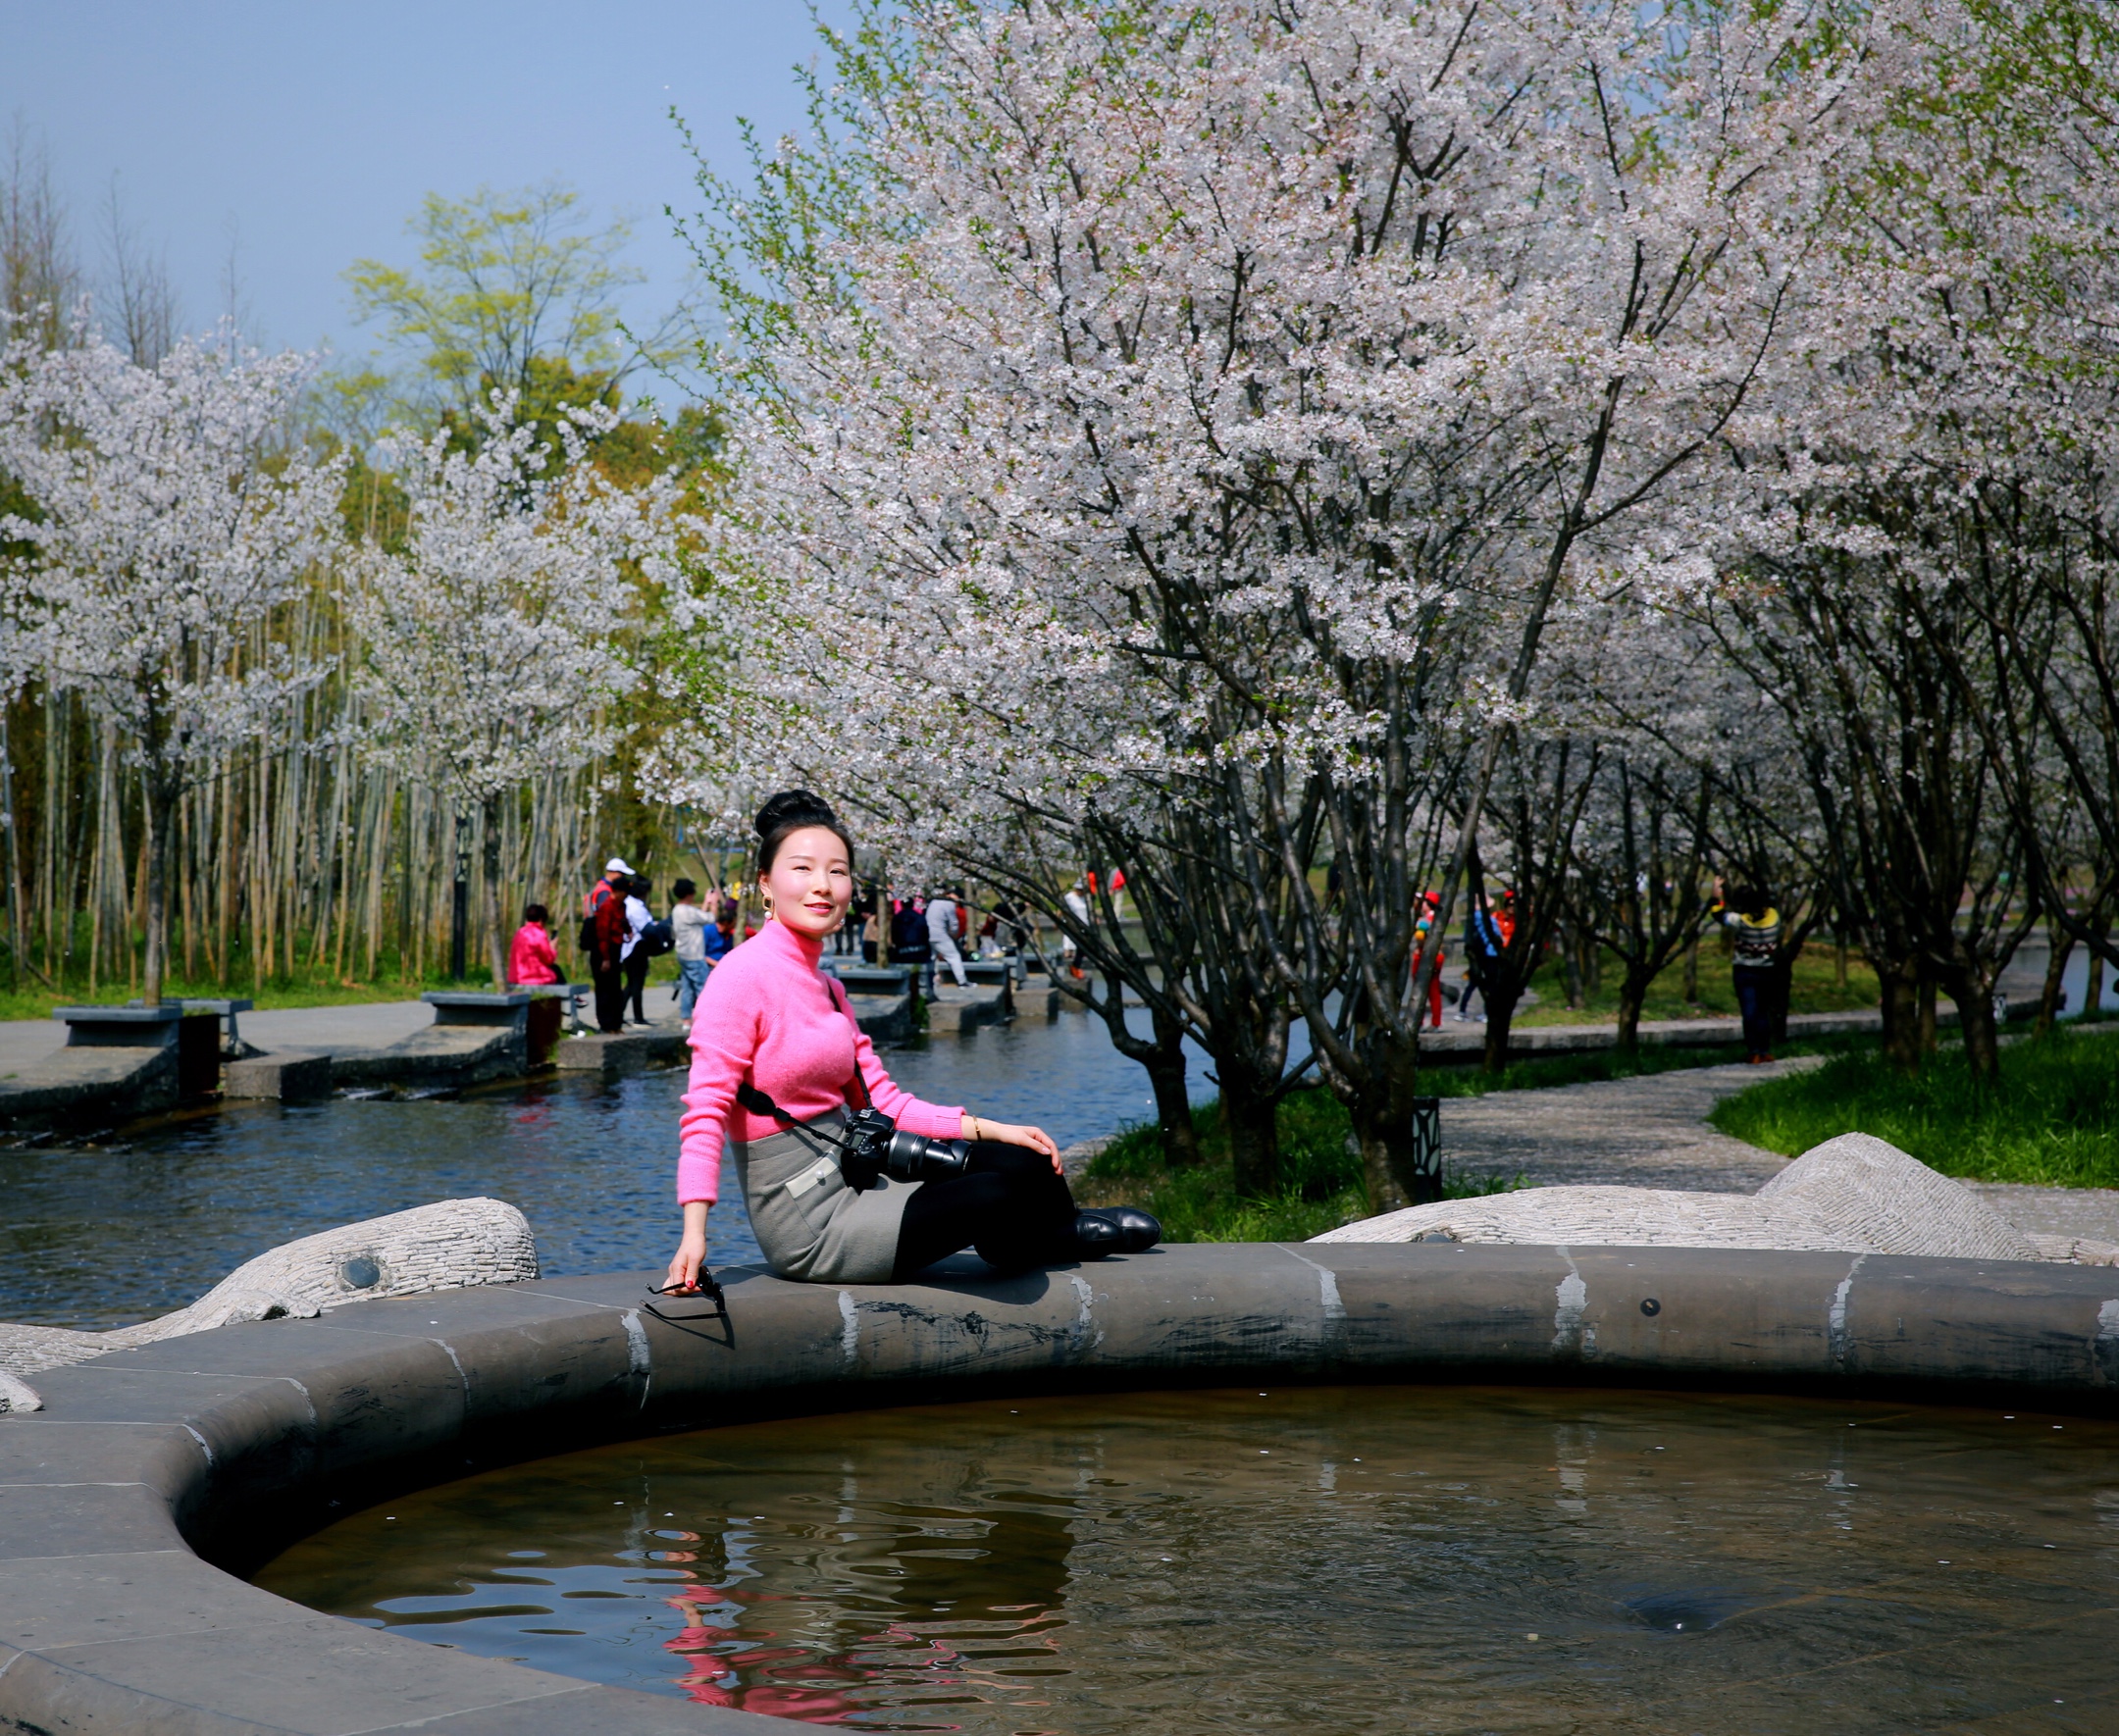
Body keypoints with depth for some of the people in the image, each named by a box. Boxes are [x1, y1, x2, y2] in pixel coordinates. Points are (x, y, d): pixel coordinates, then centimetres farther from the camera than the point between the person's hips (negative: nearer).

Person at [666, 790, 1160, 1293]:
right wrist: (694, 1234, -27)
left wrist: (988, 1129, 5)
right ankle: (1064, 1234, 17)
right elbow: (706, 1110, -19)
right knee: (998, 1195, -18)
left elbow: (883, 1101, 14)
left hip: (848, 1186, 8)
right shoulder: (744, 974, -14)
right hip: (808, 1224, -8)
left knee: (1023, 1161, -1)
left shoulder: (825, 987, 12)